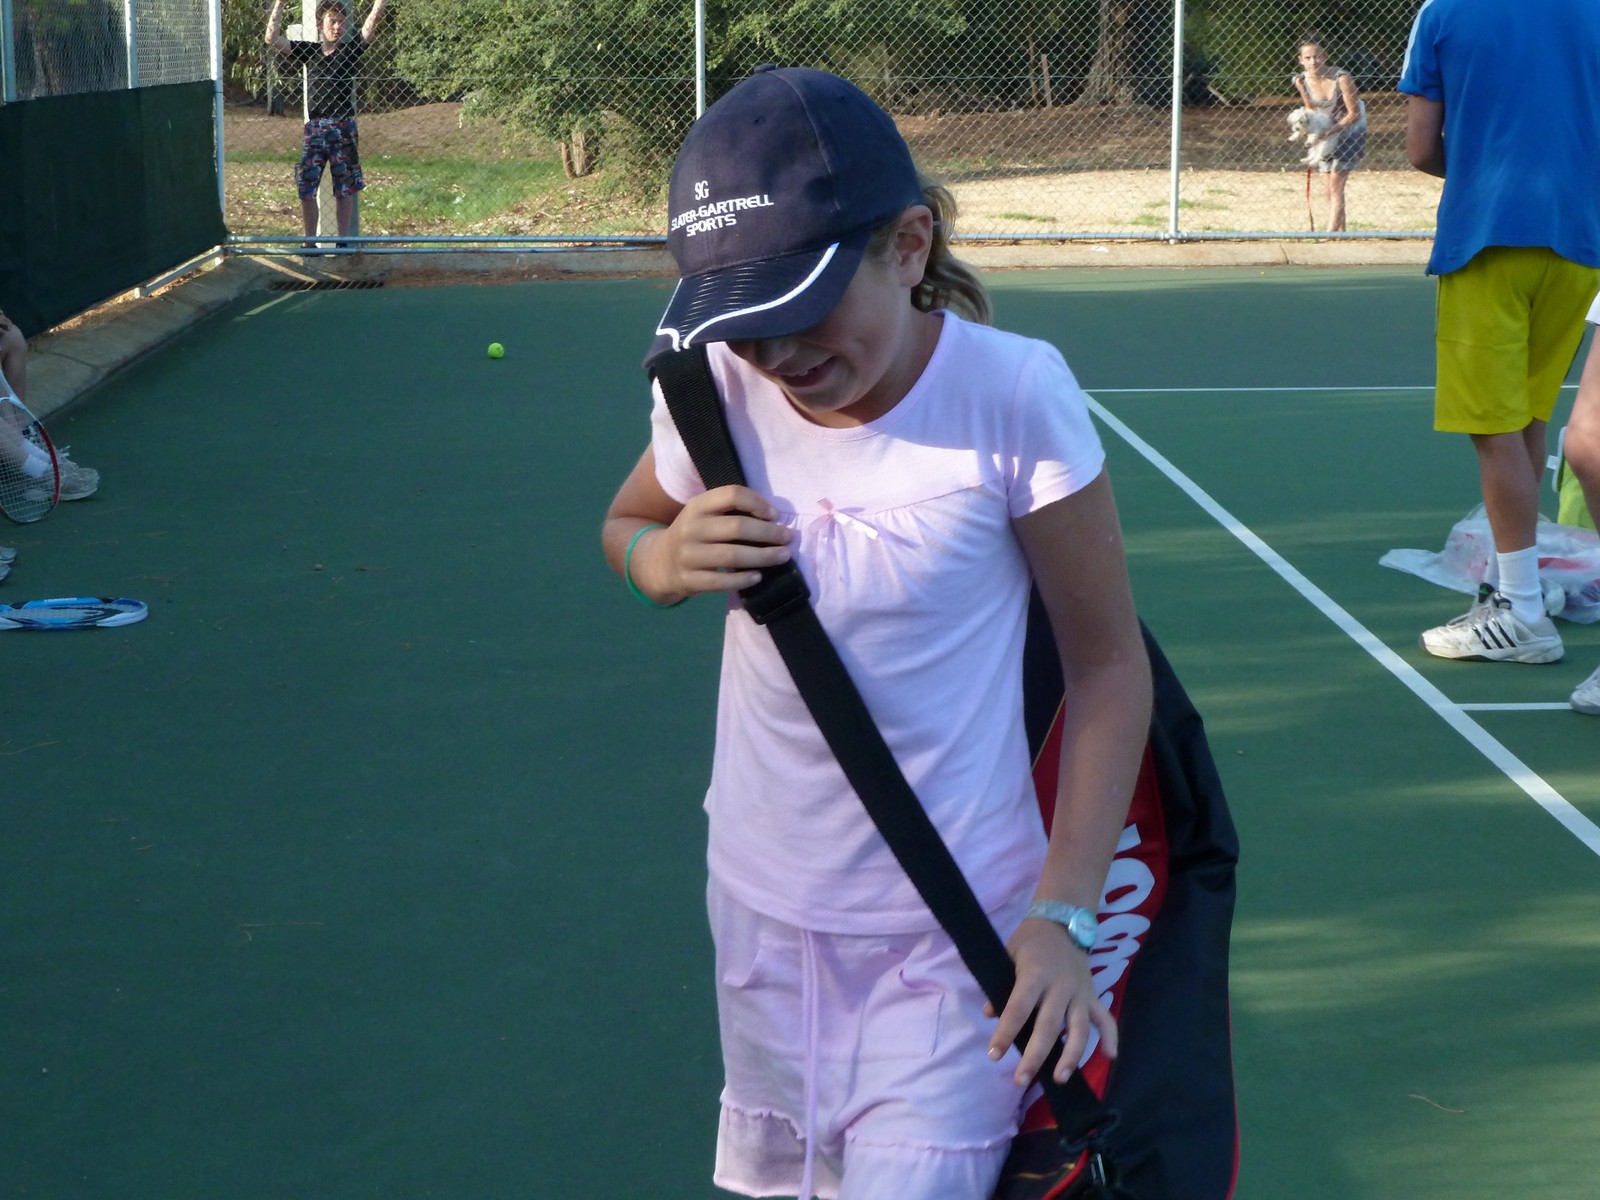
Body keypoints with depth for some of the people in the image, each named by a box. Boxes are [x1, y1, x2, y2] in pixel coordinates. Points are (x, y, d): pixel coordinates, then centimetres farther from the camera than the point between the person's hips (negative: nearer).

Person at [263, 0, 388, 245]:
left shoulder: (350, 50, 3)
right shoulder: (307, 51, 6)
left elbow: (373, 20, -6)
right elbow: (272, 38, 0)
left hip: (343, 127, -1)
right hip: (314, 128, 1)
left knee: (344, 189, 5)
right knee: (306, 188, 0)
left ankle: (344, 241, 14)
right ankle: (310, 241, 11)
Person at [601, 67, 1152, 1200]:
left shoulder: (1014, 394, -18)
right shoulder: (718, 387, -8)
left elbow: (1109, 663, -10)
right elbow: (626, 524, 14)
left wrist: (1063, 915, -16)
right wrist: (669, 561, -11)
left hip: (952, 934, -4)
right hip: (763, 906, 4)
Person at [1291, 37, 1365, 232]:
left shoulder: (1341, 78, -27)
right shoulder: (1301, 81, -11)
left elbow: (1354, 114, -21)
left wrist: (1331, 131, -30)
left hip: (1348, 130, -6)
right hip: (1326, 134, 6)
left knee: (1336, 187, -15)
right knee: (1331, 190, 8)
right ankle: (1340, 232, 18)